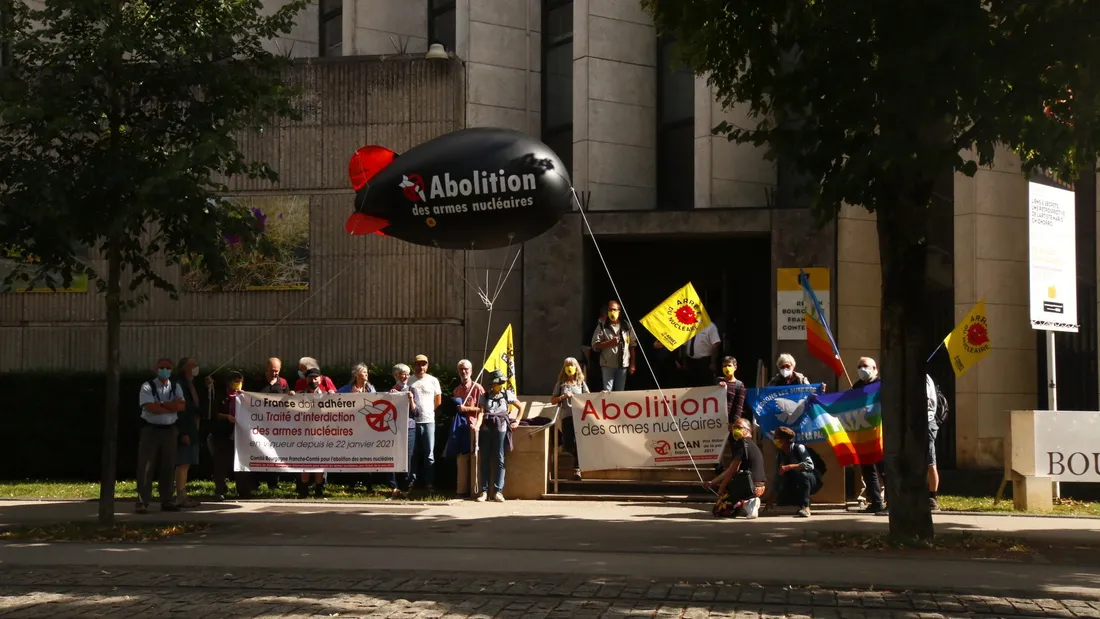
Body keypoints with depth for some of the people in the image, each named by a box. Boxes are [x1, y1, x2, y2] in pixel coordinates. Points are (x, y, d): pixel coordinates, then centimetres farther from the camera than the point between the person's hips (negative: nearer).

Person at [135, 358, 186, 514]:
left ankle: (167, 501, 15)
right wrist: (171, 407, -9)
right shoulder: (147, 387, -4)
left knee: (168, 467, 8)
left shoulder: (175, 388, 10)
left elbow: (181, 406, -6)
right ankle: (142, 502, -3)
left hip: (170, 430, 4)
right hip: (150, 430, -4)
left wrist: (161, 404, -13)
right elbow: (150, 407, -17)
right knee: (145, 467, -4)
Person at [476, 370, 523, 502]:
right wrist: (477, 425, -17)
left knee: (499, 459, -4)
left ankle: (498, 491, -4)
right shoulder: (485, 396, 12)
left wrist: (517, 421, 13)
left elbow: (521, 407, 22)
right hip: (486, 428, 1)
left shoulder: (508, 394, 12)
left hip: (501, 427, -1)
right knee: (485, 459, 0)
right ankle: (484, 491, 3)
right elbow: (481, 413, -1)